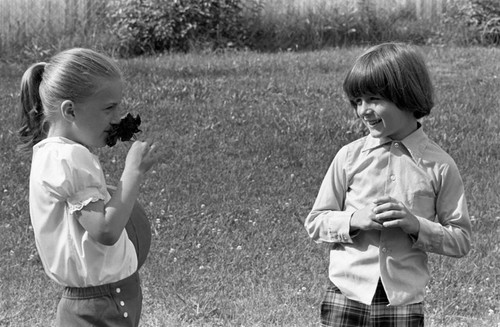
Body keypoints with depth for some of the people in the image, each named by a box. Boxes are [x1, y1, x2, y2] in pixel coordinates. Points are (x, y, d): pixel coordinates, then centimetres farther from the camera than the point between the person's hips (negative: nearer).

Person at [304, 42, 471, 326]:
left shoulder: (439, 166, 0)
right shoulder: (350, 157, 2)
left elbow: (461, 241, 3)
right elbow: (315, 222, 7)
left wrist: (417, 225, -13)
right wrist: (354, 220, -11)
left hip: (405, 302, -1)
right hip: (347, 296, 1)